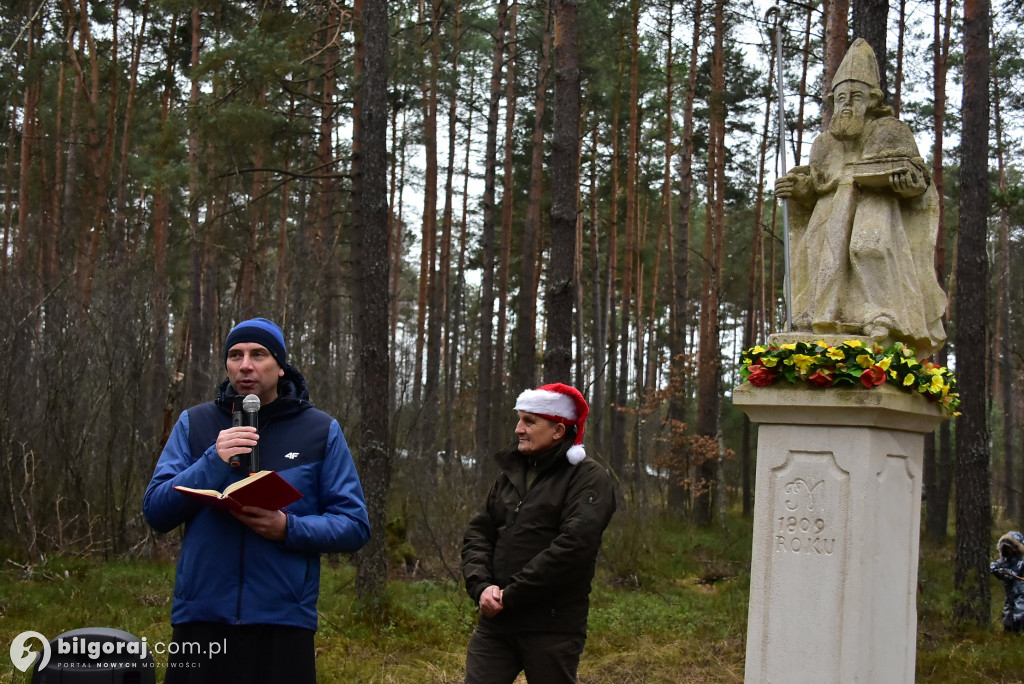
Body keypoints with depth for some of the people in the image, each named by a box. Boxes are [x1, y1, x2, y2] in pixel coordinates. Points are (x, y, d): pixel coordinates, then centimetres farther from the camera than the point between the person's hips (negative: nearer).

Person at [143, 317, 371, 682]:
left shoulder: (321, 430, 4)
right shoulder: (194, 424, 8)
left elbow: (354, 525, 2)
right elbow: (156, 511, 1)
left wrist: (288, 528, -16)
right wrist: (213, 461, -14)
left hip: (283, 623, -1)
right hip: (200, 619, 1)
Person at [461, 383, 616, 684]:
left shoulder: (588, 477, -6)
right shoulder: (511, 473, 14)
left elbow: (573, 546, -18)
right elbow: (478, 534, 12)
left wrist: (510, 595, -16)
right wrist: (482, 585, -8)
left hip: (552, 627, -5)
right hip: (495, 622, 6)